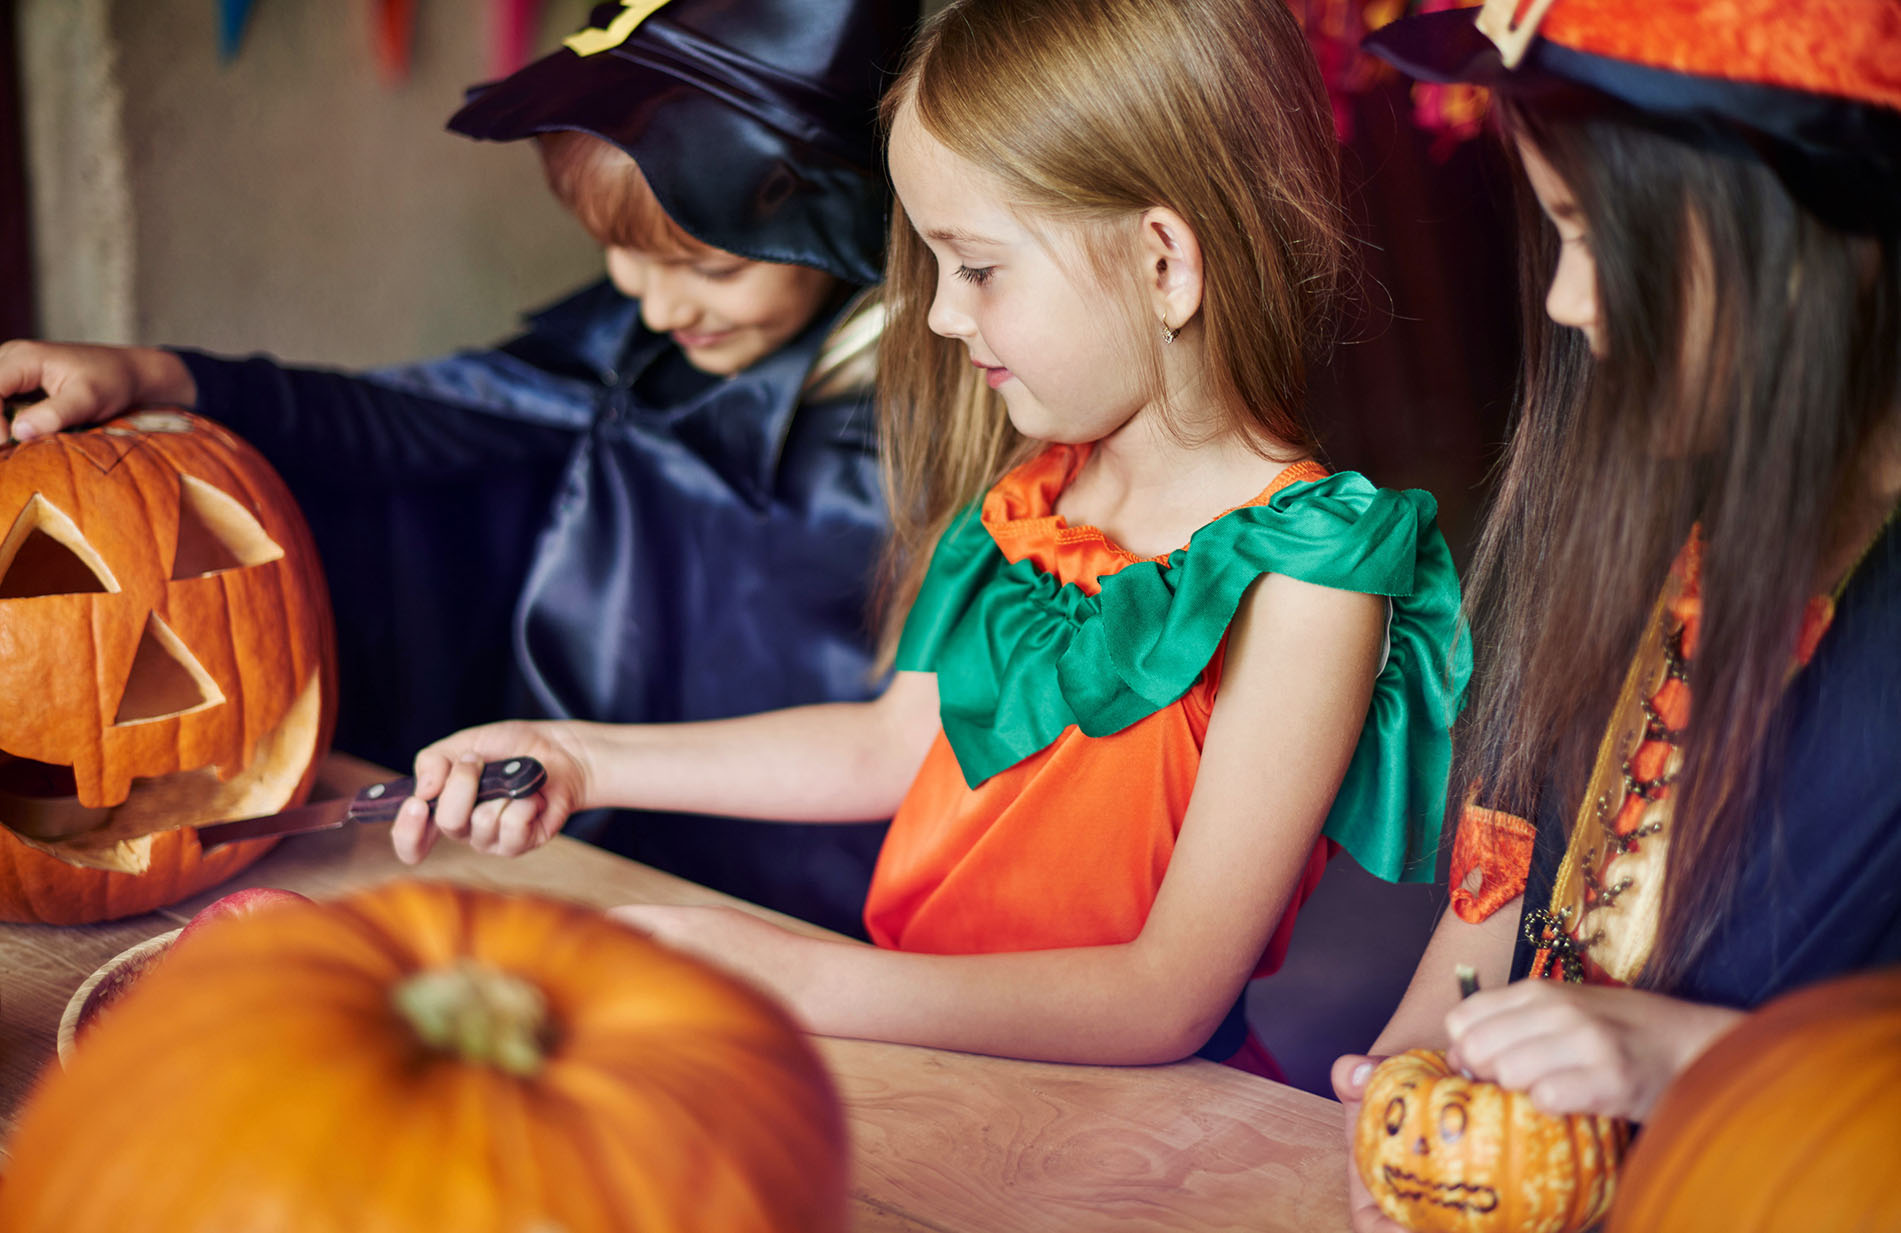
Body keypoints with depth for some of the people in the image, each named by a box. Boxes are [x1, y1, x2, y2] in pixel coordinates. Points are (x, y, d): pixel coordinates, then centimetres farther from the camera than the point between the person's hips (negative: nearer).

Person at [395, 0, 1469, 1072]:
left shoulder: (1309, 573, -18)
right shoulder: (1035, 490, 4)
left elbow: (1171, 1000, -22)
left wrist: (797, 982, -30)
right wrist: (580, 761, 16)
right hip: (913, 1062, 7)